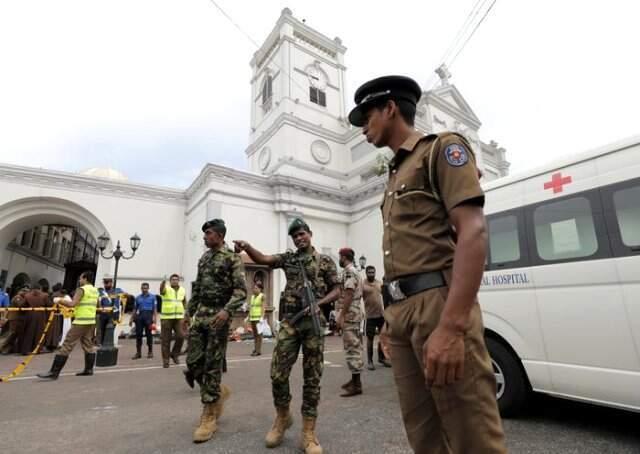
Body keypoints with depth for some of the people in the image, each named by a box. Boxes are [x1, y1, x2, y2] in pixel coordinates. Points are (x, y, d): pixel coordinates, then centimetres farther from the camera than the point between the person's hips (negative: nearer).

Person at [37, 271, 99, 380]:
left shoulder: (81, 289, -11)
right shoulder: (95, 291, 12)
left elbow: (72, 304, -20)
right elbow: (97, 305, 22)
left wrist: (59, 300, -7)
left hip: (81, 321, -8)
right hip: (91, 321, 8)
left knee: (66, 346, -3)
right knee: (88, 345, 14)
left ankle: (54, 372, 0)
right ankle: (89, 369, 19)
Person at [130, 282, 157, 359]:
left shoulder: (152, 297, 6)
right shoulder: (138, 298, 14)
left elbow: (154, 308, 1)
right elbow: (135, 309, 17)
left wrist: (154, 317, -9)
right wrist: (132, 319, 11)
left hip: (148, 315, -3)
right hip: (140, 316, 3)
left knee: (149, 334, 0)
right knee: (138, 334, 1)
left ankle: (150, 351, 10)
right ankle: (138, 352, 10)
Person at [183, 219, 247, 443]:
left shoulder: (232, 258, -9)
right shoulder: (203, 258, 14)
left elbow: (241, 290, -16)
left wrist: (227, 310, -30)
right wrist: (189, 311, 19)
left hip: (218, 315, -7)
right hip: (200, 314, 7)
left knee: (212, 365, -1)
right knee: (193, 363, 7)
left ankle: (209, 416, 13)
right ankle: (220, 391, 32)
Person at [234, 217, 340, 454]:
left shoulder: (325, 261, 5)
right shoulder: (287, 258, 11)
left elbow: (336, 290, 3)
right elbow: (263, 259, -3)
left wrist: (320, 303, -14)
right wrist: (246, 246, -22)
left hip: (314, 322, -2)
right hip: (289, 321, 2)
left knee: (312, 377, 4)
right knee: (278, 373, 1)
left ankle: (308, 431, 18)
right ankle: (282, 417, 28)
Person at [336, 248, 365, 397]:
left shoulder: (348, 271, -14)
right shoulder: (354, 271, 18)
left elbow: (348, 295, -22)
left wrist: (341, 315, -21)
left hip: (350, 314, -11)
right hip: (354, 313, 11)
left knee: (352, 348, -7)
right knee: (354, 347, 15)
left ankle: (356, 385, -2)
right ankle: (355, 379, 24)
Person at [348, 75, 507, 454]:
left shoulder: (441, 148, 1)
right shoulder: (397, 175, 24)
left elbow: (474, 232, -13)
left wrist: (451, 326, -23)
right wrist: (392, 320, 19)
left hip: (437, 303, -8)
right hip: (403, 310, 8)